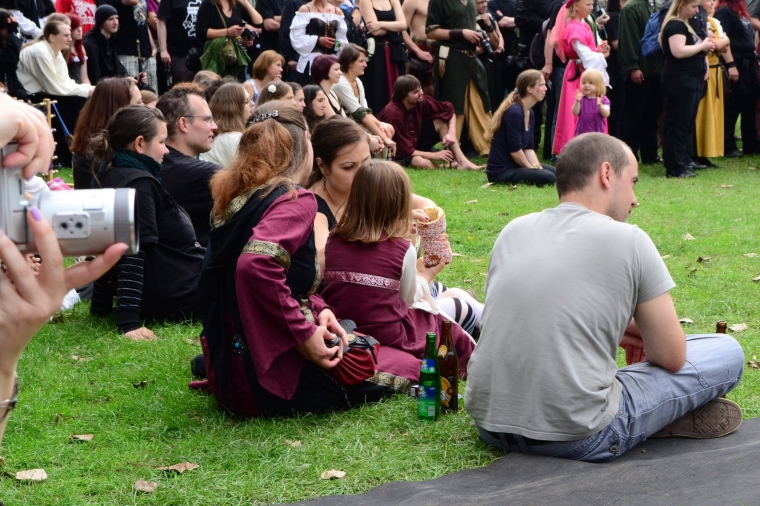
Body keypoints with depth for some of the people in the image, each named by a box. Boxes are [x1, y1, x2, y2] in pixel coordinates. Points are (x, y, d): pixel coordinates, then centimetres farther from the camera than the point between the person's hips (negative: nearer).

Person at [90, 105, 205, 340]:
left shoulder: (109, 177, 8)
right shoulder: (140, 184, -20)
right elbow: (135, 252, -27)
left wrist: (100, 305, 20)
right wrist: (128, 321, -30)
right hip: (175, 298, -9)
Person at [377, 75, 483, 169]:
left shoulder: (421, 101, -12)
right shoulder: (393, 114, -29)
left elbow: (449, 110, 1)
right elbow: (405, 150, -26)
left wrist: (452, 133, -15)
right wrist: (435, 156, -22)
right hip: (398, 155, -8)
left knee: (440, 121, -8)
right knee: (423, 162, -38)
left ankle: (462, 162, -17)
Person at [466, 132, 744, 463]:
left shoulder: (514, 230, 10)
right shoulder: (629, 240, -5)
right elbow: (671, 358, 1)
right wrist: (646, 331, 24)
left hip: (488, 424, 5)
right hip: (576, 440, -5)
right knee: (728, 352, 9)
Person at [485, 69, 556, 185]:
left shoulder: (530, 113, 10)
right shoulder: (514, 112, -20)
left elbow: (529, 148, 10)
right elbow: (515, 150, -20)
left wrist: (538, 167, -6)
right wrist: (534, 170, -8)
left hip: (514, 166, 10)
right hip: (500, 171, -10)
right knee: (548, 178, -23)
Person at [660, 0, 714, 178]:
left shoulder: (684, 25, 19)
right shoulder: (675, 25, -13)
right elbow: (679, 51, -25)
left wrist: (704, 49, 8)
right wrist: (702, 46, -14)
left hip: (692, 80, 10)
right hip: (679, 81, -10)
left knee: (688, 123, 13)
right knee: (678, 124, -7)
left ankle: (685, 161, 19)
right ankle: (675, 167, -5)